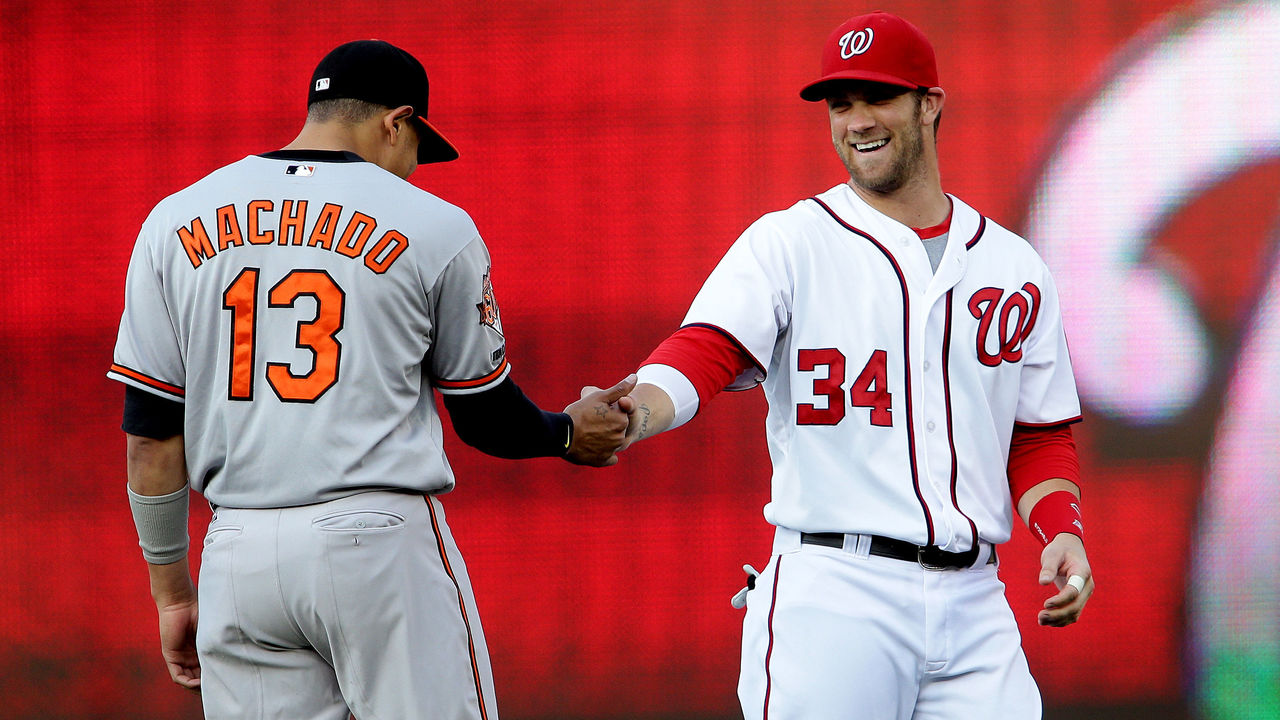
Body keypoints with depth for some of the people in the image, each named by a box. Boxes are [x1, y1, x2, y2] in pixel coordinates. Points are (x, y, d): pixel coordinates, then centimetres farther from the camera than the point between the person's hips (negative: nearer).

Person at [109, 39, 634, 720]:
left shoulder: (174, 223, 9)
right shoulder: (434, 228, 1)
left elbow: (152, 435, 8)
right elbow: (488, 419, 10)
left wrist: (171, 590, 15)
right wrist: (569, 433, 31)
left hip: (237, 558, 3)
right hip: (382, 542, -3)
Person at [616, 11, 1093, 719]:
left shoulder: (1012, 267, 15)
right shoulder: (786, 243, 3)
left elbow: (1041, 437, 21)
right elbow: (706, 349, -13)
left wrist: (1062, 533, 1)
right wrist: (638, 412, -35)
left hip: (973, 604, 4)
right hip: (832, 599, -4)